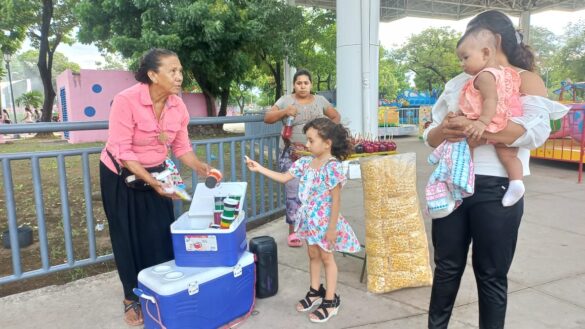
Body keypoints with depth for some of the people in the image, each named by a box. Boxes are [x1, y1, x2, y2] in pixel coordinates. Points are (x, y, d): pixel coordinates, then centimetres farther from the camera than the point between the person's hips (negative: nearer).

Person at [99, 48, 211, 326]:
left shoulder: (178, 106, -12)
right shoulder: (126, 100, -28)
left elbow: (181, 147, -5)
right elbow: (122, 152, -28)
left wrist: (200, 168, -21)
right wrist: (151, 181, -34)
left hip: (157, 173, 4)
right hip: (121, 176, -4)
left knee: (161, 234, 4)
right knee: (130, 238, 5)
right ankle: (132, 300, 23)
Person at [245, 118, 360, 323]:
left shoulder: (332, 167, -22)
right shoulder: (305, 162, 0)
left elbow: (336, 200, -21)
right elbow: (284, 177, 6)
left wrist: (332, 228, -19)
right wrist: (259, 168, 0)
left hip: (324, 221, -7)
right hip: (309, 219, 7)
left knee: (326, 258, 7)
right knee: (313, 255, 20)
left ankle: (330, 301, 23)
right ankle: (315, 292, 39)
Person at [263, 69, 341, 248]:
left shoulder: (320, 100, 10)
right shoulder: (286, 100, 2)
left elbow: (336, 117, 17)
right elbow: (267, 118, -3)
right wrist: (284, 111, -20)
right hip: (291, 154, -2)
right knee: (293, 192, -4)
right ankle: (293, 231, 5)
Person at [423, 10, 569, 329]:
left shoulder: (526, 80, 1)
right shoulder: (458, 82, 13)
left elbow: (536, 130, -16)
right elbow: (430, 135, 10)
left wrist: (474, 127, -23)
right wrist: (444, 132, -13)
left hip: (495, 189, -4)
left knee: (491, 275, 9)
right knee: (447, 267, 14)